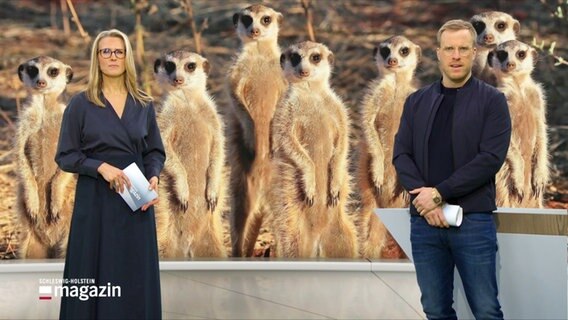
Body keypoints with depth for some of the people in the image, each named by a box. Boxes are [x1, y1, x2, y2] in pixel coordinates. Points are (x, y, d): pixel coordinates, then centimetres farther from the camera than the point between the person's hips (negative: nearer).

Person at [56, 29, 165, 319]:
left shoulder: (143, 105, 7)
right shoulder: (80, 104, -2)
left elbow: (156, 152, 10)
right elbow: (65, 156, -3)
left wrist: (153, 178, -10)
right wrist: (101, 167, -18)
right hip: (96, 200, -2)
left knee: (136, 276, 3)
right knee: (93, 276, 0)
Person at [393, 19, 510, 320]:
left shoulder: (492, 100, 1)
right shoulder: (416, 101, 12)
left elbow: (492, 157, -10)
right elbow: (401, 154, 5)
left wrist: (440, 193, -14)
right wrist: (424, 199, -12)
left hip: (473, 221, -3)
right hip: (424, 221, 3)